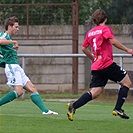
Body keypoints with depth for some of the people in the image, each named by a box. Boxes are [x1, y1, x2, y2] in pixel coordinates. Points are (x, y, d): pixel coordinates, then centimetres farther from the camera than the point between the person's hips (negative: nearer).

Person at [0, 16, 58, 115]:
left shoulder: (8, 37, 24)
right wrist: (14, 42, -25)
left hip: (16, 67, 10)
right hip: (11, 66, -10)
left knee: (32, 88, 1)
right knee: (18, 91, -21)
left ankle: (45, 110, -5)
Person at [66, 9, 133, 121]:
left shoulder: (90, 32, 17)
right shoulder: (105, 29, -3)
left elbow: (84, 48, 24)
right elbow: (113, 41, -20)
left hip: (96, 67, 7)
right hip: (107, 64, -7)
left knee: (94, 93, 3)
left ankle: (73, 106, -14)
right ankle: (118, 109, -1)